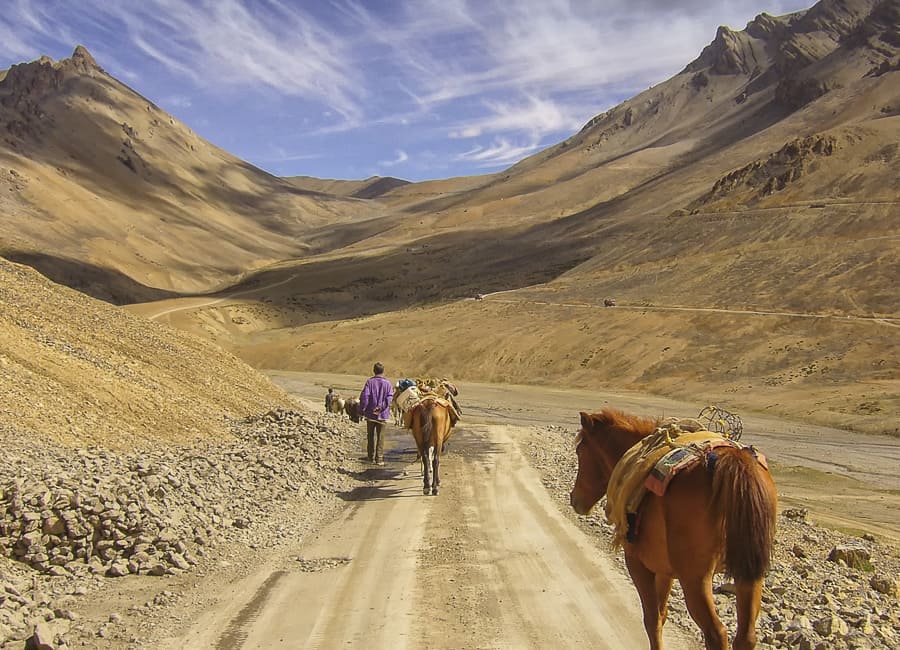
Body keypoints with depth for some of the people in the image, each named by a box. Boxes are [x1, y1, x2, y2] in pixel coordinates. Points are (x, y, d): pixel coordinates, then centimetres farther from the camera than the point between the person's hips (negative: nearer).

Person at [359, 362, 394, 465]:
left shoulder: (370, 381, -5)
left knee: (370, 436, 12)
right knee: (380, 437, 4)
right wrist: (381, 407, -6)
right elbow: (390, 397, -8)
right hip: (383, 414, 0)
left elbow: (364, 396, -9)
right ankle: (379, 458, -1)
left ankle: (371, 457, 18)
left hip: (370, 413, 0)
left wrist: (362, 409, -1)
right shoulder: (388, 383, -1)